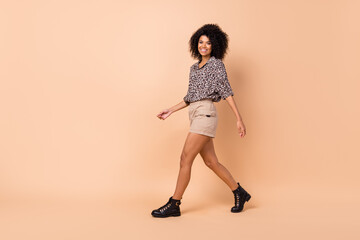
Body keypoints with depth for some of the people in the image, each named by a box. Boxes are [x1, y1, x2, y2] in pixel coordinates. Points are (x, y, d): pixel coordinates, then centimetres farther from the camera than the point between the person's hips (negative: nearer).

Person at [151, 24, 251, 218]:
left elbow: (226, 91, -7)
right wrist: (171, 111, 20)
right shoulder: (194, 68, 21)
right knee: (211, 161, 10)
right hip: (195, 115, 8)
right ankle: (239, 193, 25)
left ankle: (173, 205, 0)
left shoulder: (216, 64, 0)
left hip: (205, 114, -8)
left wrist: (239, 118, -12)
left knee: (185, 159, -9)